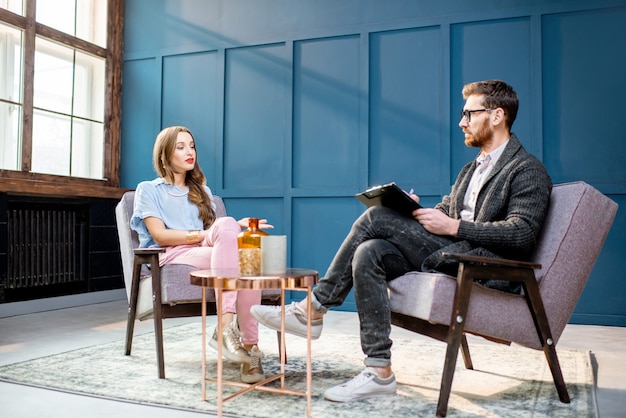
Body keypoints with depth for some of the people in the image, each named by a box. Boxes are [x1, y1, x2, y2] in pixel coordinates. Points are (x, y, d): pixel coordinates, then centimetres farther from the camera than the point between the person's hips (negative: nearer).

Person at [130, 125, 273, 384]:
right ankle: (225, 327, -42)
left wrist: (239, 226, -4)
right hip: (170, 257, -4)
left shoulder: (201, 191, 31)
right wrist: (203, 234, -12)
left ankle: (249, 345, -38)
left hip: (207, 254, 4)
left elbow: (218, 228, 17)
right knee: (226, 225, -33)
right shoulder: (148, 190, 14)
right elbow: (160, 236, -2)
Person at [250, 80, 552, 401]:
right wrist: (413, 211, -1)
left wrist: (454, 227, -19)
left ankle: (314, 309, -10)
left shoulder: (528, 170, -1)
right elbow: (444, 211, 21)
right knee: (369, 253, -19)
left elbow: (522, 233, -15)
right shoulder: (471, 170, 27)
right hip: (450, 257, 8)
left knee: (377, 217, -18)